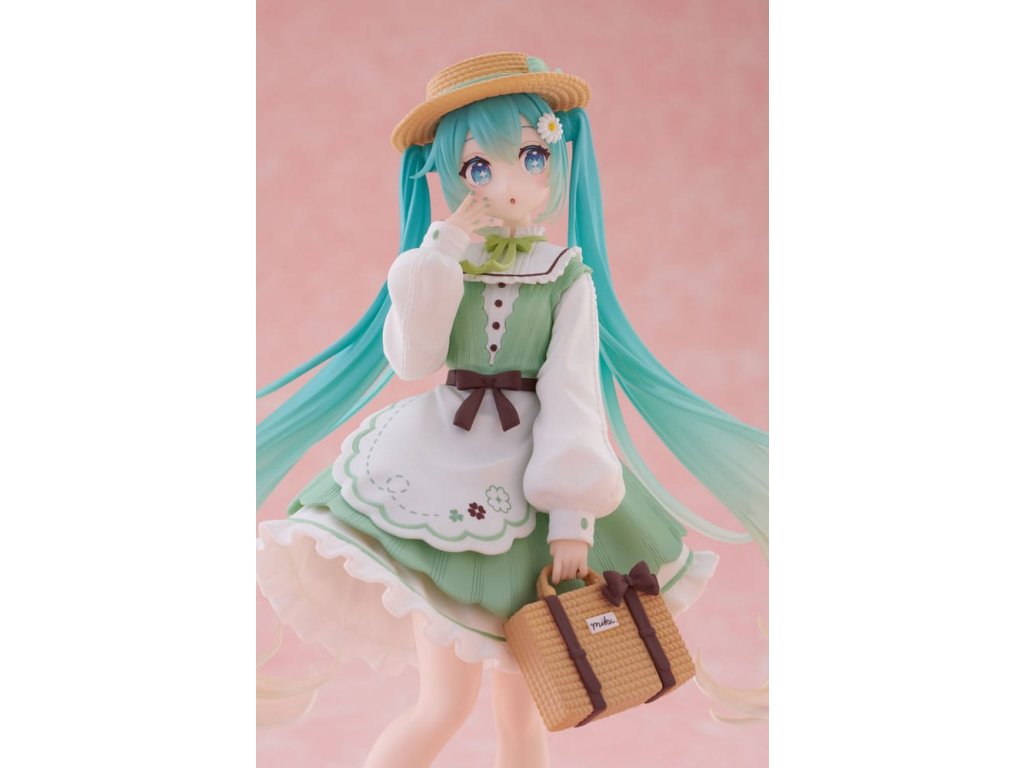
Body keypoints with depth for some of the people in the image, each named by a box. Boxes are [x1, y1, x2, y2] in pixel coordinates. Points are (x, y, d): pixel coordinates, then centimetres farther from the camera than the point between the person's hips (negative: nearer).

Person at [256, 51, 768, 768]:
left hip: (524, 490, 0)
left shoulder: (568, 277, -1)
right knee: (447, 704, -2)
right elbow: (410, 359, -13)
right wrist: (443, 253, -14)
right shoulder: (438, 258, 2)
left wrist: (572, 520, -14)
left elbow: (573, 397, -7)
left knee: (523, 701, 10)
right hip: (441, 479, 0)